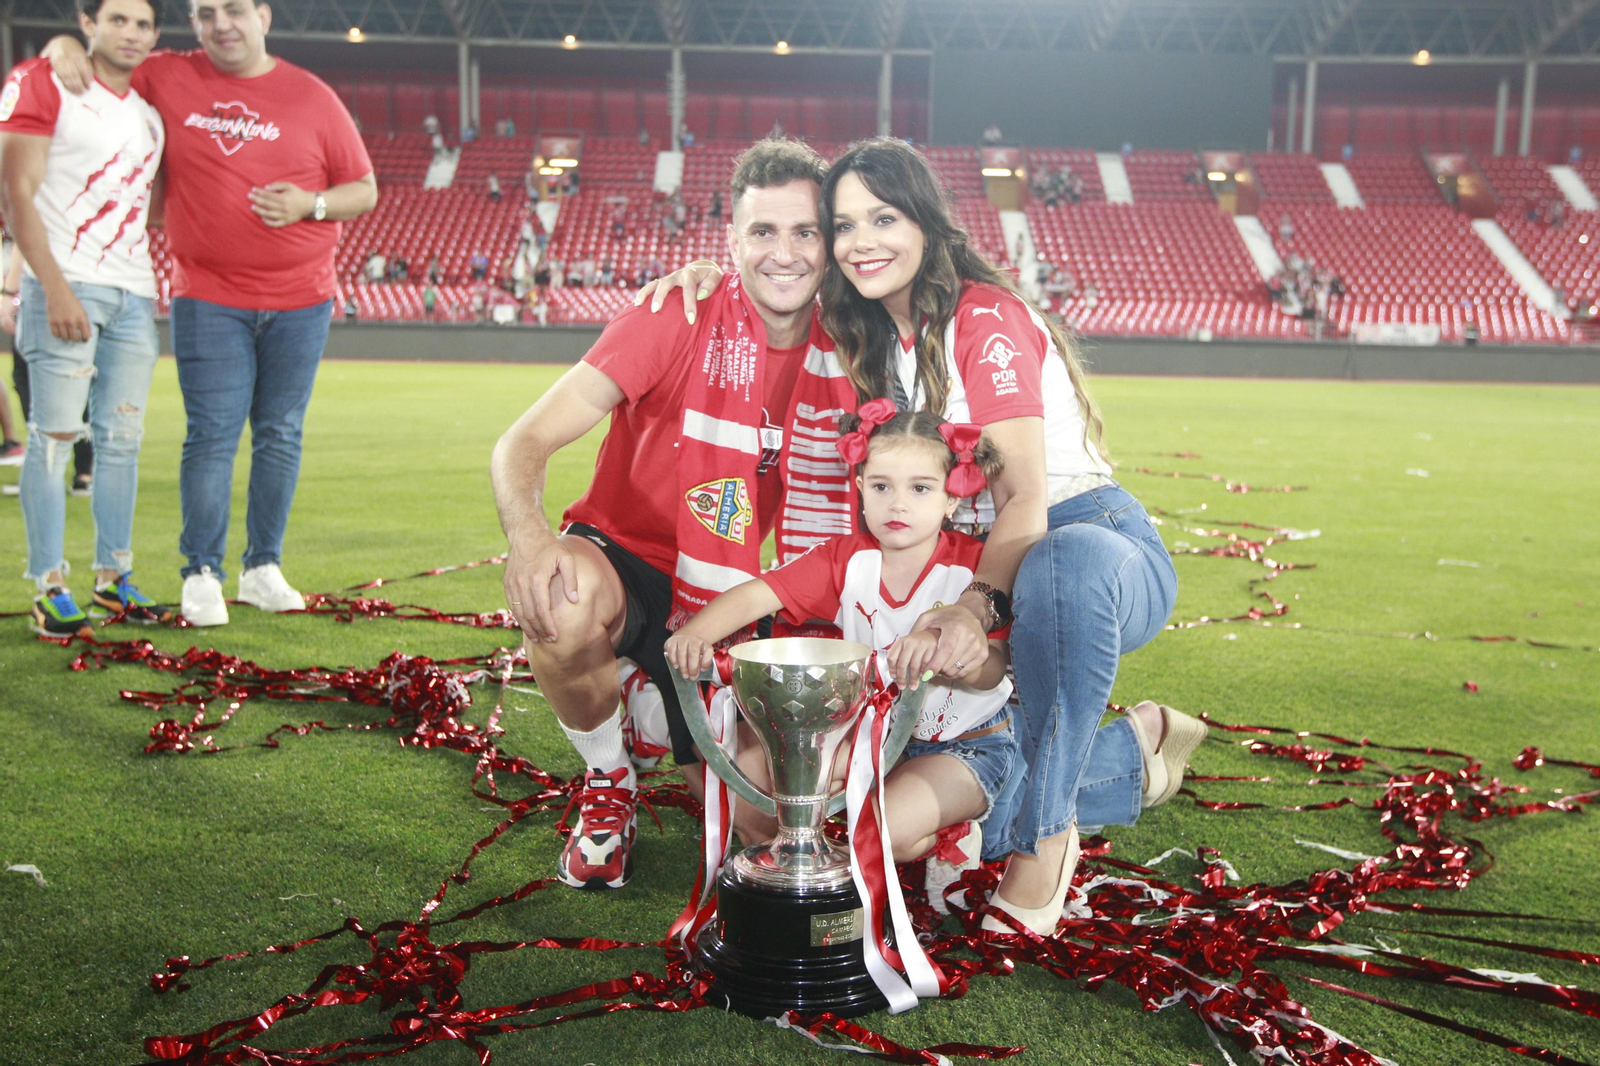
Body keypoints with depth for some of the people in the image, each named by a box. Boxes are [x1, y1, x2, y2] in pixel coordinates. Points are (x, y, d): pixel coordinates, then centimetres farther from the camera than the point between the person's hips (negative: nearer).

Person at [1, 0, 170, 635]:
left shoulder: (152, 107, 17)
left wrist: (149, 285, 15)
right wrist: (55, 287, -16)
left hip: (135, 295, 6)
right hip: (65, 288, -6)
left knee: (122, 440, 7)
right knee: (54, 437, -6)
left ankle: (113, 577, 17)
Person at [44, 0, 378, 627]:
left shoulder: (312, 97, 5)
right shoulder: (166, 79, 6)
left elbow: (364, 190, 7)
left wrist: (310, 204, -11)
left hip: (301, 301, 1)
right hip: (208, 300, -1)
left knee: (280, 435, 5)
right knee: (212, 436, -5)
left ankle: (263, 568, 15)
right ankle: (202, 576, 4)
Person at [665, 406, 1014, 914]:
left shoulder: (973, 566, -16)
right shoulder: (847, 558, -6)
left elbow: (992, 670, -25)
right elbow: (760, 592, -17)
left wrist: (937, 648, -48)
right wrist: (697, 632, -37)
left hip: (965, 745, -4)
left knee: (887, 829, -31)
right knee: (744, 776, -10)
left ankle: (945, 837, 5)